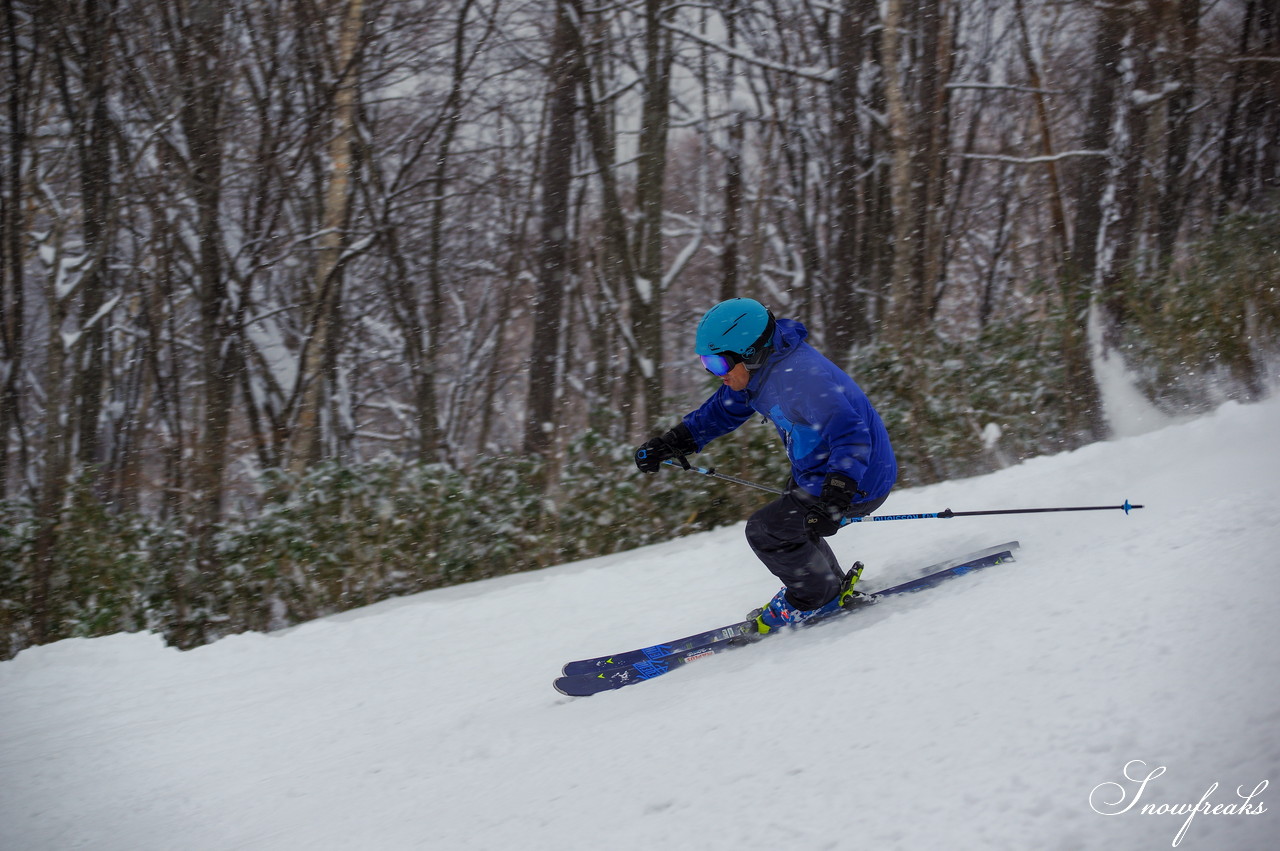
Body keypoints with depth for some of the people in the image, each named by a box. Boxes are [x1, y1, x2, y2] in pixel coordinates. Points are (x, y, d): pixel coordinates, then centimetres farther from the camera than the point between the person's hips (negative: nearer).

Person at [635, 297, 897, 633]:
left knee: (765, 531, -8)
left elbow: (852, 437, -39)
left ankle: (816, 598, 11)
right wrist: (668, 445, 6)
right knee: (790, 520, 24)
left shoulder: (800, 378, -33)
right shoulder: (763, 369, -2)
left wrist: (833, 502, -48)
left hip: (858, 482, -10)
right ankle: (833, 586, 37)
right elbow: (721, 411, 15)